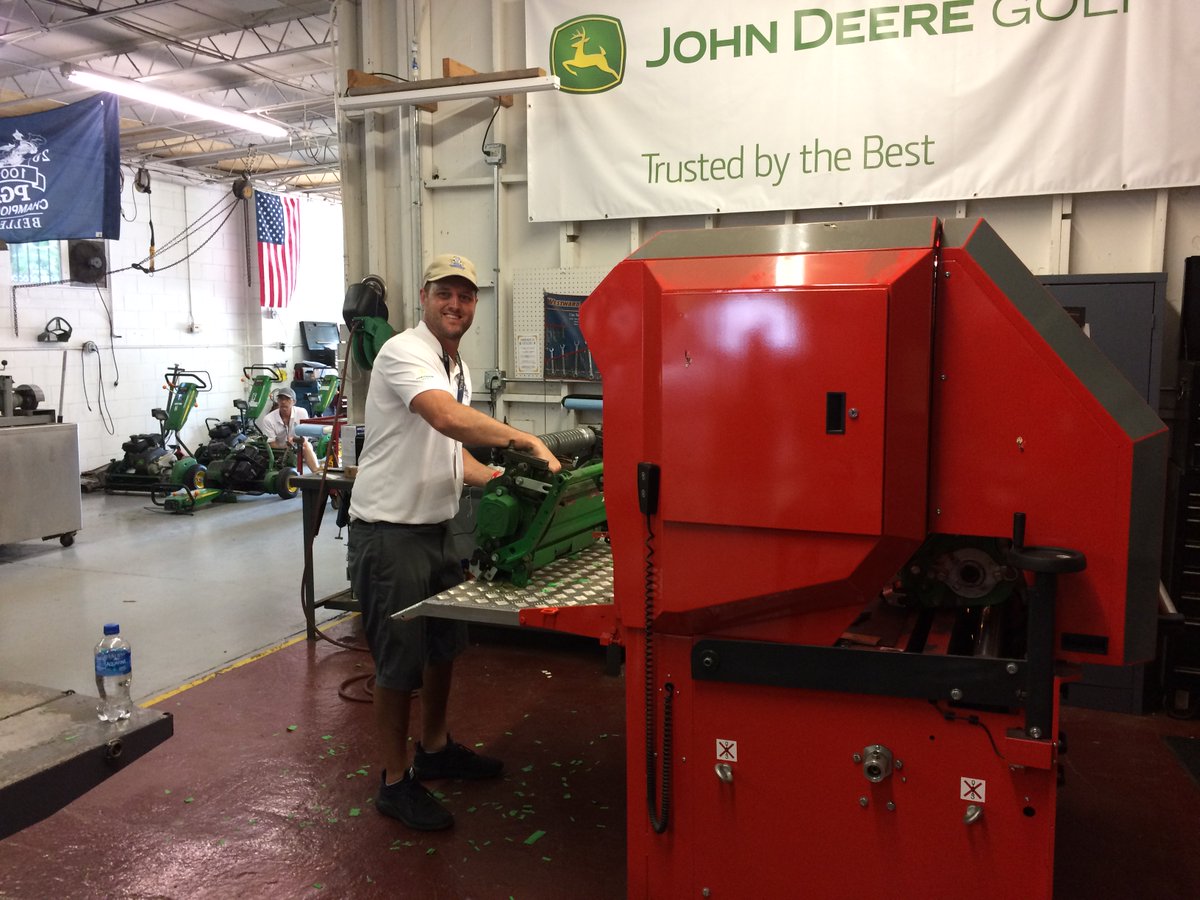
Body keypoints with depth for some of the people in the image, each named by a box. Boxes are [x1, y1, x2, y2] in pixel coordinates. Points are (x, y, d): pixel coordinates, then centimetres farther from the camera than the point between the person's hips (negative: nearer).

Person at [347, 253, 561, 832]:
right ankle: (396, 782, 18)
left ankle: (435, 749, 40)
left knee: (444, 646, 21)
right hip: (389, 531, -9)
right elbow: (447, 418, -35)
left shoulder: (457, 368, 13)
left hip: (436, 528, 9)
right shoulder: (405, 353, -17)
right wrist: (527, 442, -34)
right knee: (401, 661, 1)